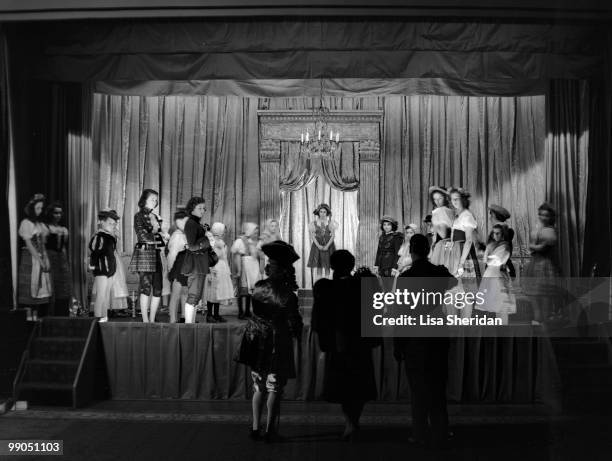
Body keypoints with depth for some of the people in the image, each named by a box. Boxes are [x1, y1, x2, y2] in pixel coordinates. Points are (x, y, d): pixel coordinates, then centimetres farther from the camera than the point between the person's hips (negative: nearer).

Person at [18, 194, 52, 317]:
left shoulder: (40, 223, 14)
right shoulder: (26, 223, -6)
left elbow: (43, 244, 10)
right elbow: (28, 243, -11)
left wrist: (46, 259, 0)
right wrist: (39, 259, -14)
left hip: (41, 257, 7)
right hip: (30, 257, -7)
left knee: (42, 285, 4)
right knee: (31, 284, -4)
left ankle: (37, 314, 8)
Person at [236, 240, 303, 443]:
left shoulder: (258, 287, -5)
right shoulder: (287, 295, -18)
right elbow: (294, 322, -13)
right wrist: (298, 334, 10)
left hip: (257, 341, 4)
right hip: (277, 344, -4)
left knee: (258, 385, 17)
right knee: (274, 387, 7)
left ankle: (255, 428, 19)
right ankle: (270, 431, 11)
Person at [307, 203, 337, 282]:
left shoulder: (330, 223, 4)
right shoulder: (314, 223, 5)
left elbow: (333, 235, -1)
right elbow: (312, 236, 0)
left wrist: (327, 246, -14)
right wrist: (318, 245, -14)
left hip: (328, 246, 0)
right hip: (317, 246, 0)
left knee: (326, 268, -1)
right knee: (316, 268, -7)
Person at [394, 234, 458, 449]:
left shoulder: (405, 277, -12)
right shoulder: (440, 272, -1)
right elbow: (454, 282, 25)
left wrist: (397, 346, -5)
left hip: (414, 338, -3)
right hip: (438, 337, 4)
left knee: (418, 388, 6)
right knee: (438, 387, 11)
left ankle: (421, 434, 10)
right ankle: (440, 435, 16)